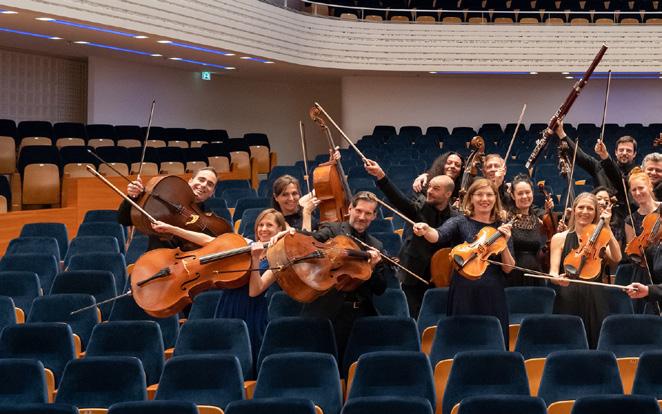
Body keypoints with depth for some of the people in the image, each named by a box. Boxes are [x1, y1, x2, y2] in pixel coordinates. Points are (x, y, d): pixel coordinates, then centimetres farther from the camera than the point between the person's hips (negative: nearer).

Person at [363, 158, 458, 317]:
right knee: (416, 318, 3)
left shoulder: (456, 218, -3)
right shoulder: (420, 206, -6)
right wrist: (381, 176, -37)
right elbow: (398, 199, -22)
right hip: (414, 276, -1)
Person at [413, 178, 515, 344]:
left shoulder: (502, 229, 9)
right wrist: (426, 230, -41)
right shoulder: (460, 223, 1)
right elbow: (439, 236, -20)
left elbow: (508, 268, 6)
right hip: (464, 296, -3)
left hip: (494, 298, 3)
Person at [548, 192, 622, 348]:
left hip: (595, 303, 2)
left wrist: (607, 227, -7)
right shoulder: (560, 238, 5)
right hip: (567, 301, -2)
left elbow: (616, 258, -7)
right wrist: (558, 279, -25)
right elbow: (553, 273, -2)